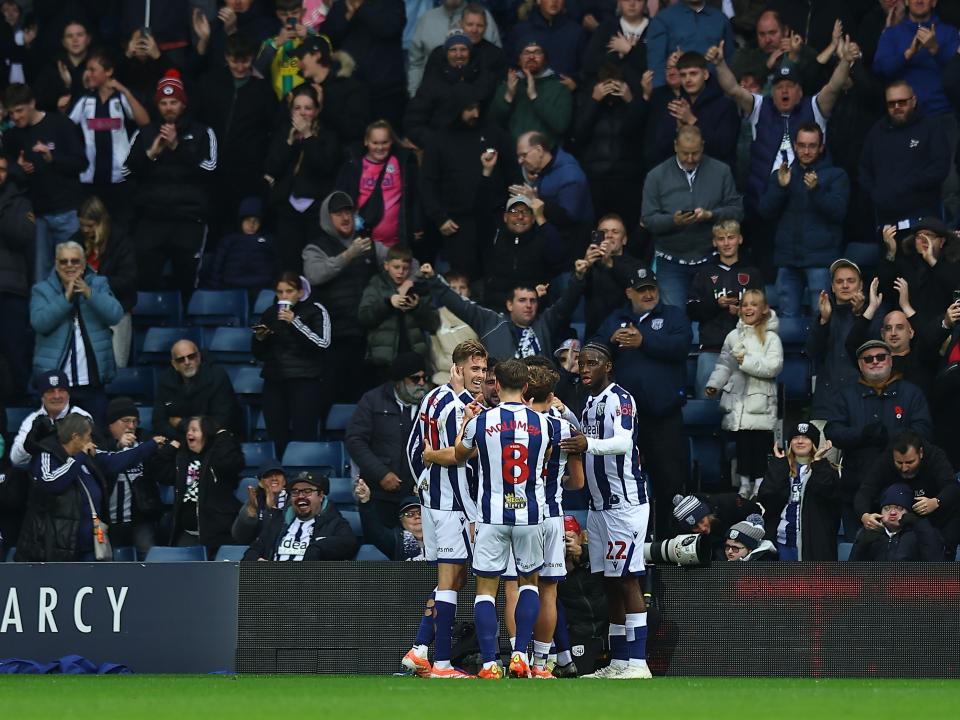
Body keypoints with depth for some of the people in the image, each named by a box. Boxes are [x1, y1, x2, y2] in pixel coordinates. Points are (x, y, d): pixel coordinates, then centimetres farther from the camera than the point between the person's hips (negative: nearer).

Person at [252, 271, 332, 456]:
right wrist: (259, 339, 1)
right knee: (276, 438, -5)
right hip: (274, 381, 4)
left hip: (305, 380, -4)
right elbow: (259, 355, 23)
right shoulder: (270, 313, 16)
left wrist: (295, 322, -15)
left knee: (303, 436, -14)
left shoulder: (315, 311, 3)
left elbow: (322, 343, -11)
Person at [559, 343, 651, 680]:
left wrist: (589, 444, -45)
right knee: (610, 585, 9)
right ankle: (618, 663, 12)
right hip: (599, 507, 9)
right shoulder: (589, 404, 17)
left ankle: (638, 663, -12)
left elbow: (623, 443, -29)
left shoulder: (619, 399, -11)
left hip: (626, 503, -9)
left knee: (627, 580, -11)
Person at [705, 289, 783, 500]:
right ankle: (744, 485, 14)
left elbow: (774, 367, -13)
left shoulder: (771, 338, -2)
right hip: (737, 401, 4)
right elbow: (724, 365, 14)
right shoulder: (734, 336, 11)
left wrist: (747, 361, -14)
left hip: (761, 402, -4)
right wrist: (714, 384, 1)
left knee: (761, 447, -4)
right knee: (741, 446, 6)